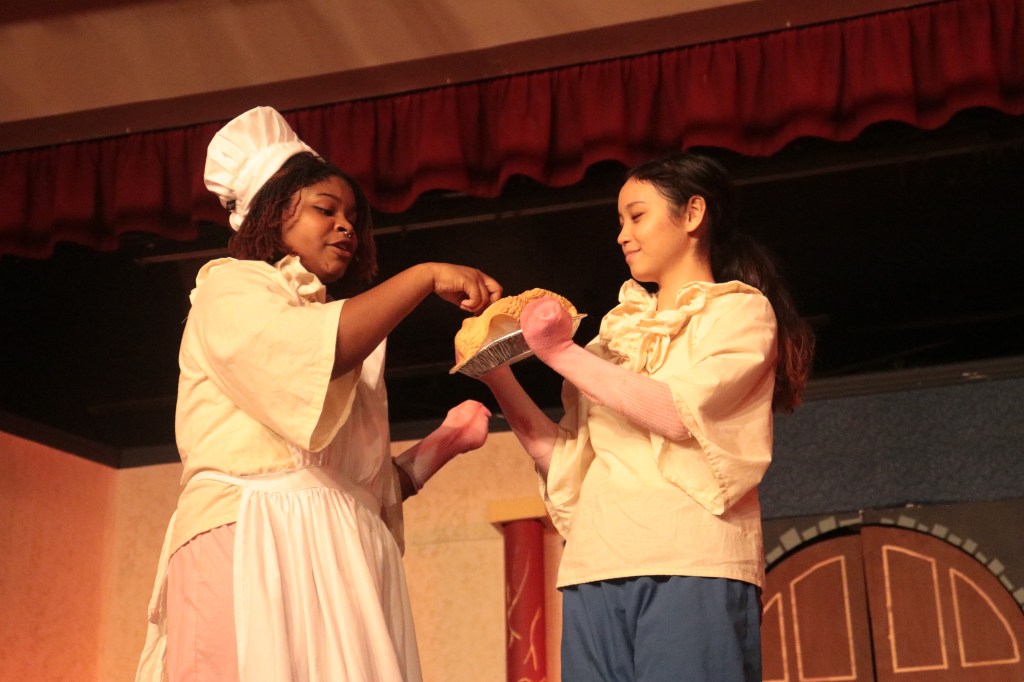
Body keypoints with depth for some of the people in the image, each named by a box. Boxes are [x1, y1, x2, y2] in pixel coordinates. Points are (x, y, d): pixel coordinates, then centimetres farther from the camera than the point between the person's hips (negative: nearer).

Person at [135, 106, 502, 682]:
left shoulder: (350, 337, 29)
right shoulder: (230, 288, 9)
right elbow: (317, 351, -14)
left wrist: (445, 441, 8)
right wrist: (427, 276, -9)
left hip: (345, 560, 6)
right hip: (254, 546, -6)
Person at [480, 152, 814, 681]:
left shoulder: (740, 311, 8)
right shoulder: (621, 331, 22)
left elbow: (681, 414, -10)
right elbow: (565, 461, 15)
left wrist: (563, 353, -7)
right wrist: (499, 378, 6)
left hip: (691, 565, -4)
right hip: (595, 573, 5)